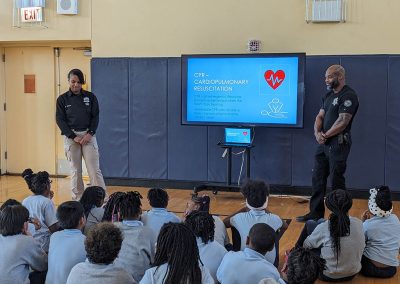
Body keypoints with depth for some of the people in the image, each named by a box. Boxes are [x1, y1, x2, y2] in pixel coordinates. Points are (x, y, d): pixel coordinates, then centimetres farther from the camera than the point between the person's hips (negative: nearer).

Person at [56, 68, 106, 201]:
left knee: (94, 169, -4)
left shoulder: (90, 97, 5)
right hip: (71, 136, 0)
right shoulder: (62, 99, 2)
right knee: (75, 170, 4)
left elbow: (95, 116, 4)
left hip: (88, 135, 0)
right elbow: (60, 120, -1)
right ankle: (78, 199, 12)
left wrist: (90, 134, -10)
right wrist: (73, 136, -10)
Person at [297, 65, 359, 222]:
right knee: (317, 178, 11)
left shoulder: (348, 96, -12)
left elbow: (342, 122, -19)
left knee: (336, 181, -2)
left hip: (338, 143, -9)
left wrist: (325, 135, -11)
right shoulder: (329, 95, 16)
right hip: (324, 143, 9)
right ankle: (316, 213, 20)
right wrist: (317, 133, -6)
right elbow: (320, 116, 13)